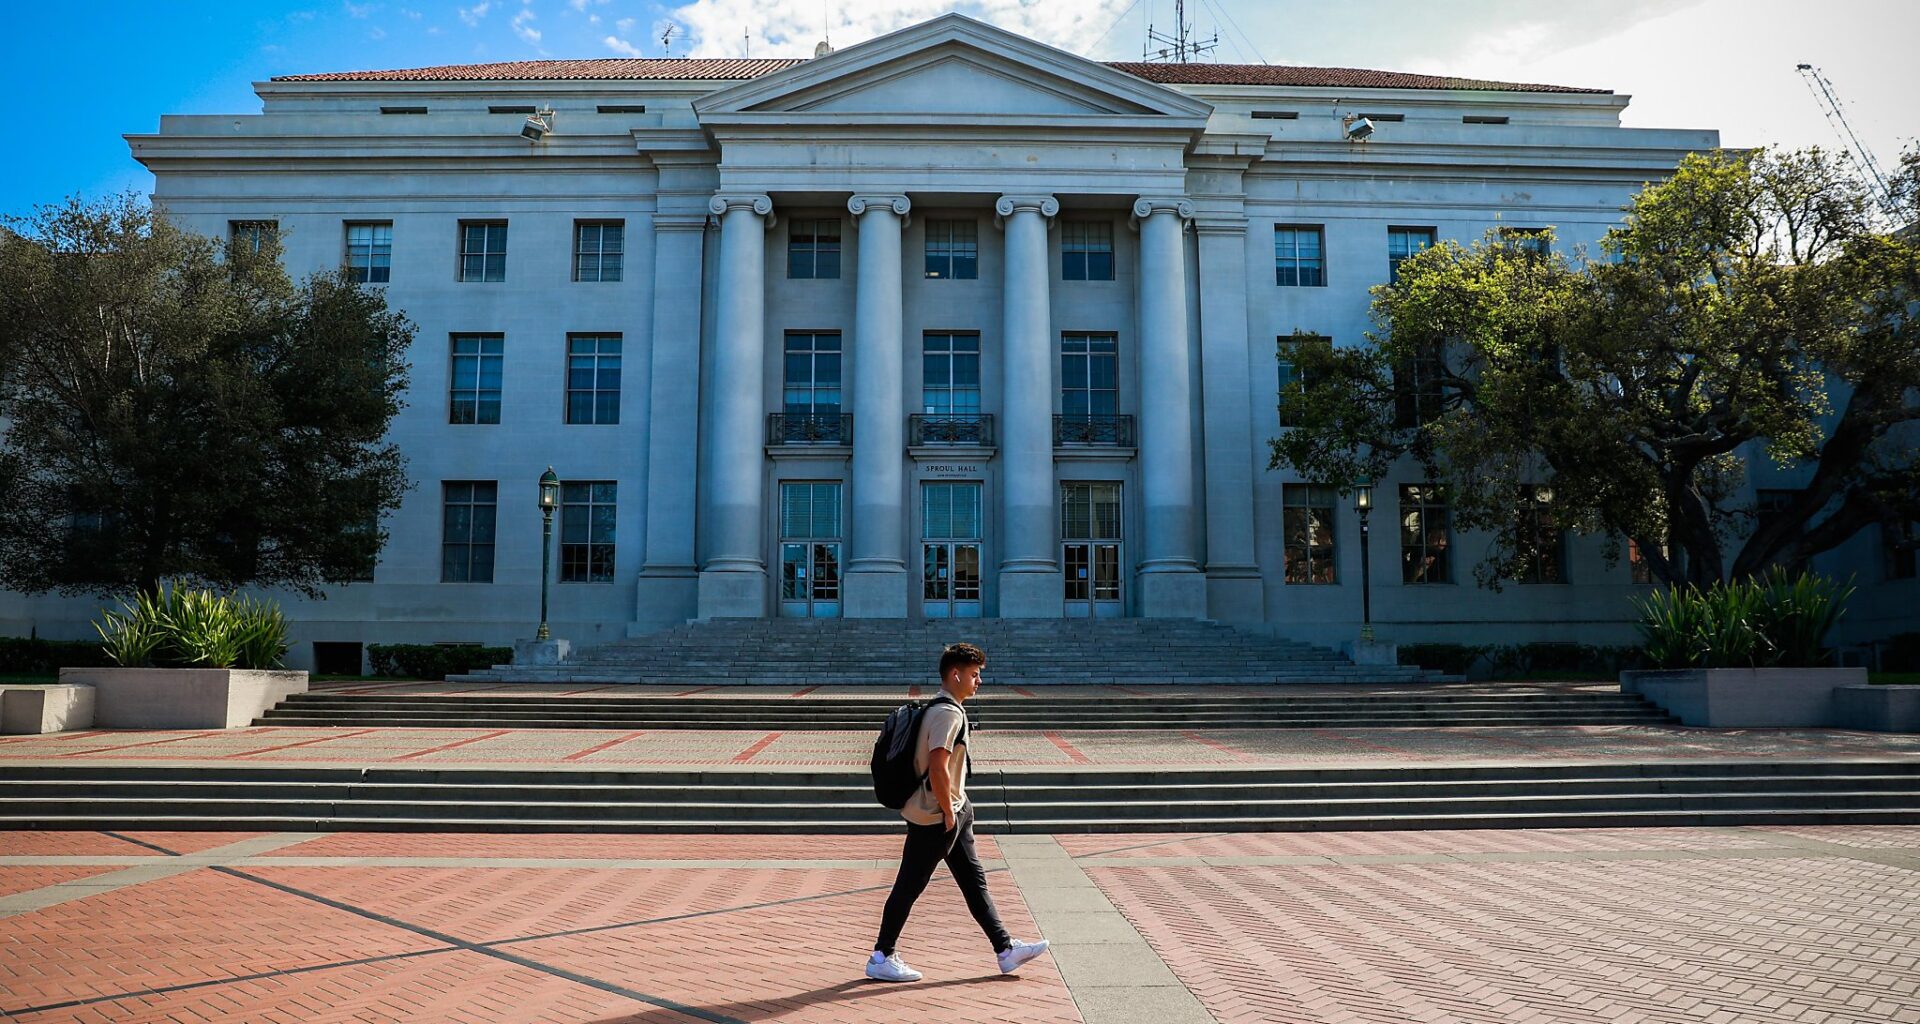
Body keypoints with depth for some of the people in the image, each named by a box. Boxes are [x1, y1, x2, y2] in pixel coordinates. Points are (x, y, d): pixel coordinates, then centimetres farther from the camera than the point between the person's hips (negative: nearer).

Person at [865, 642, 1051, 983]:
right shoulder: (948, 713, -20)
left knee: (975, 881, 13)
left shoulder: (943, 709, 12)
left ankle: (1006, 949, 20)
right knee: (909, 887, 1)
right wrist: (948, 812, -18)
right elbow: (937, 768, -28)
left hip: (954, 814, 11)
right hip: (935, 817, -10)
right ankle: (881, 958, 13)